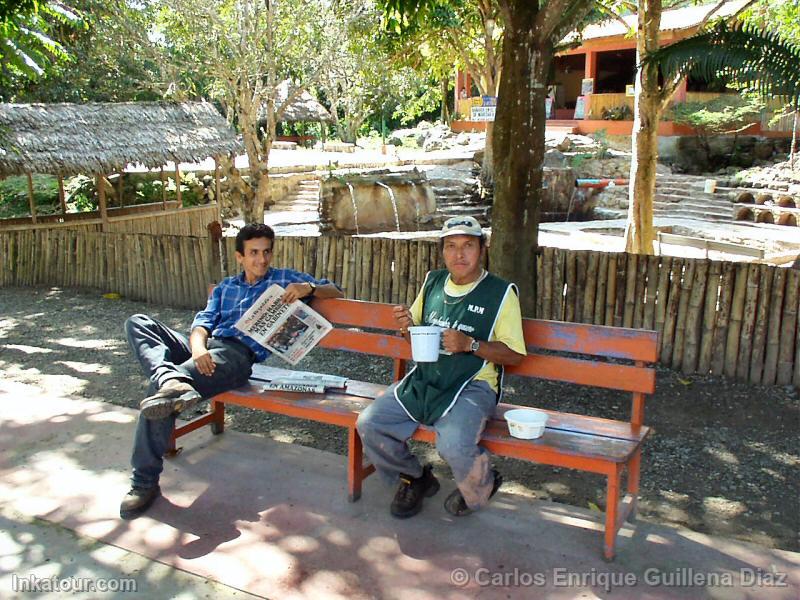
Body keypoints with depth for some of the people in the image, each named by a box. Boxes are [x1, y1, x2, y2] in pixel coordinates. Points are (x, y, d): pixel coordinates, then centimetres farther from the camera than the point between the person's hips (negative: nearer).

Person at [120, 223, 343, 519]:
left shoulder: (284, 279, 18)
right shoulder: (225, 287, 29)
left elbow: (335, 292, 15)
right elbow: (203, 322, 13)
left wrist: (308, 287, -8)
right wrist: (198, 348, -11)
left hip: (238, 355, -6)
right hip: (205, 349, 6)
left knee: (159, 394, -28)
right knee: (137, 323, -16)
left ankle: (146, 481, -22)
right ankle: (170, 380, -42)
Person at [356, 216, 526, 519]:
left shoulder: (501, 293, -4)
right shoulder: (433, 282, 12)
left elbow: (514, 354, -6)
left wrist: (470, 344, -20)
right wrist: (407, 327, -1)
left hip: (471, 386, -5)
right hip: (422, 381, 5)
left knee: (453, 445, -32)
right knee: (369, 424, -12)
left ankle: (480, 489, 8)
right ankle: (414, 478, 17)